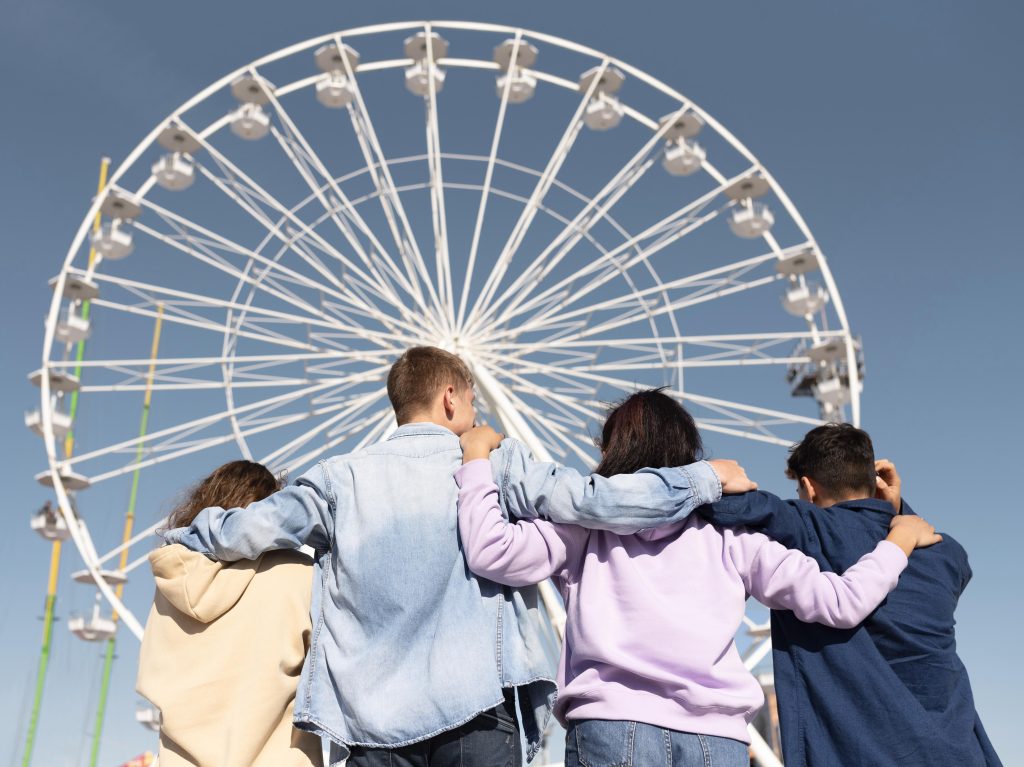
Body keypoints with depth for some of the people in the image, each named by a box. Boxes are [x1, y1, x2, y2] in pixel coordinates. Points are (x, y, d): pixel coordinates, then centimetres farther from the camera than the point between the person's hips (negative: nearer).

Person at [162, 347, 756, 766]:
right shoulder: (496, 464, 3)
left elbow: (246, 531, 9)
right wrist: (707, 478, 6)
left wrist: (183, 537, 30)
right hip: (476, 713, -2)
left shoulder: (344, 477, 8)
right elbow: (595, 500, -4)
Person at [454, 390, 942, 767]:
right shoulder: (730, 539, 14)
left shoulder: (585, 527, 10)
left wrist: (476, 457, 11)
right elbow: (841, 603, 12)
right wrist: (899, 540, 29)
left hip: (612, 727, -2)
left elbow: (492, 552, -4)